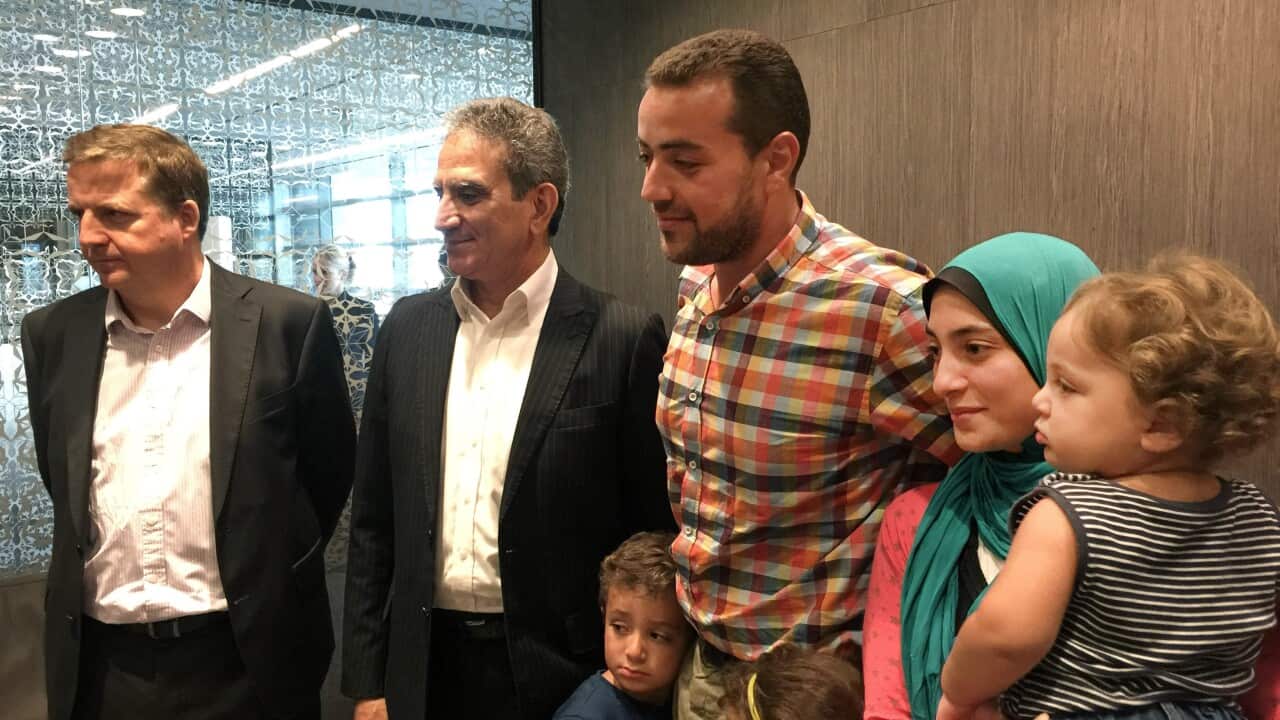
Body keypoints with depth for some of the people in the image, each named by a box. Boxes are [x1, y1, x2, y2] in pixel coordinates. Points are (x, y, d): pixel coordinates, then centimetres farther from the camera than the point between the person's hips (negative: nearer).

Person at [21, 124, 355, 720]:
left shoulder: (288, 323, -10)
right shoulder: (53, 334, 1)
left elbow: (331, 473, 0)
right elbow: (62, 485, 13)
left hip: (245, 662, -3)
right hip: (100, 667, 3)